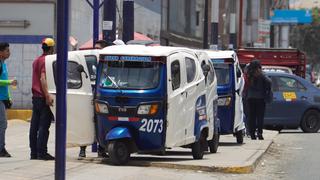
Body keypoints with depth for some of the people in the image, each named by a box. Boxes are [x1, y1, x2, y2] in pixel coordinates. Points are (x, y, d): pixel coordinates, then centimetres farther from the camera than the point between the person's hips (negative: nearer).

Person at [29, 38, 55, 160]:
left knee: (34, 126, 8)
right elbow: (43, 79, -22)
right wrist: (47, 96, -28)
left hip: (35, 97, 9)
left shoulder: (36, 61, 18)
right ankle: (42, 152, -9)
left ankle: (34, 152, 11)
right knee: (44, 126, -7)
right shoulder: (47, 61, -12)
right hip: (43, 98, -9)